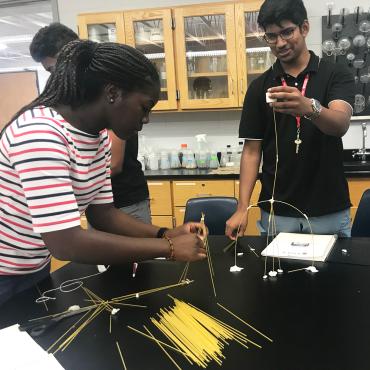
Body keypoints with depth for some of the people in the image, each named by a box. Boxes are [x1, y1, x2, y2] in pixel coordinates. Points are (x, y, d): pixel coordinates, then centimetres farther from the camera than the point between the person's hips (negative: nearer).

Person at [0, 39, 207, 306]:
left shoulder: (99, 136, -3)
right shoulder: (40, 132, -31)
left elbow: (102, 213, 0)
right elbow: (65, 242, -36)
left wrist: (166, 235, -14)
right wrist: (168, 248, -30)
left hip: (36, 269, 8)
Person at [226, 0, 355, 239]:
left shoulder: (337, 75, -3)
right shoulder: (260, 87, 3)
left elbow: (340, 125, -22)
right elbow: (252, 150, 2)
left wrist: (309, 108, -44)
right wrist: (243, 208, -7)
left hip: (329, 213, -1)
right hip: (276, 213, 2)